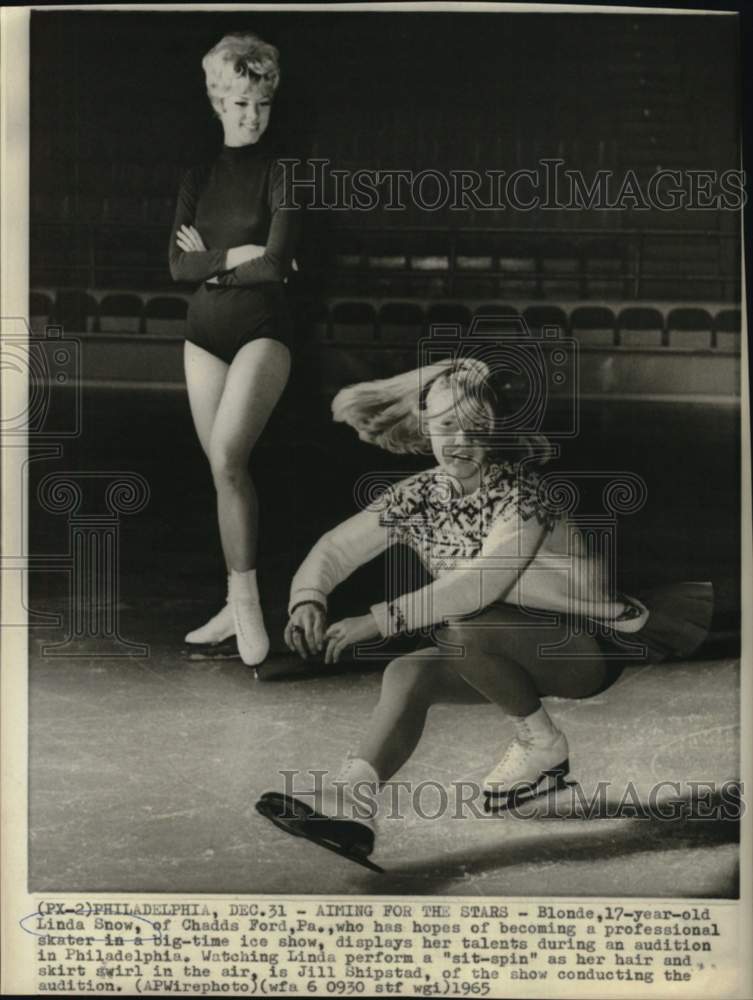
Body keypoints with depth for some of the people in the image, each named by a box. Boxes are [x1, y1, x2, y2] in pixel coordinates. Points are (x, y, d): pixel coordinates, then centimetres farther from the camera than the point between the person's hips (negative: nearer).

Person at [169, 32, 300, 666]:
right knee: (223, 468, 6)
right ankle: (237, 606, 14)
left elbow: (275, 264, -15)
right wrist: (238, 256, -11)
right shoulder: (200, 172, 11)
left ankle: (247, 599, -14)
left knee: (228, 458, -21)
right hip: (205, 332, 5)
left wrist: (210, 259, -3)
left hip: (263, 329, -5)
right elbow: (177, 265, 1)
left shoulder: (279, 170, -4)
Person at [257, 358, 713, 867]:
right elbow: (334, 548, -3)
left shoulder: (520, 490, -21)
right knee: (406, 674, -20)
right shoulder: (417, 498, -4)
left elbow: (484, 582, -34)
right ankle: (348, 810, -29)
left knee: (464, 627, -31)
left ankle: (542, 743, -10)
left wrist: (381, 620, -37)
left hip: (588, 647, -6)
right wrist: (308, 600, -25)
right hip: (515, 654, 6)